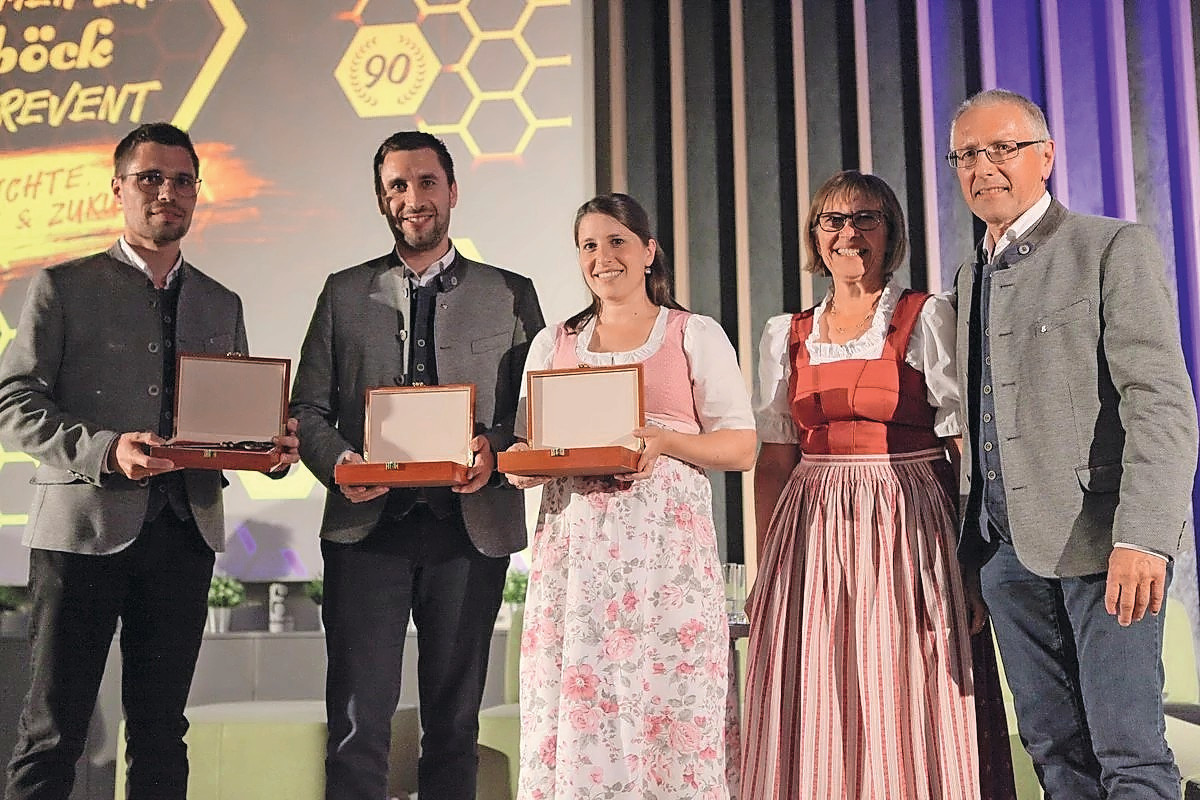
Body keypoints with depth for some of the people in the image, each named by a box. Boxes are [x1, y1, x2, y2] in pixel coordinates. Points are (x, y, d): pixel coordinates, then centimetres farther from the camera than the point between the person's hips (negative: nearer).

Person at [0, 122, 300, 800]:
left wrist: (274, 449, -5)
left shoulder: (222, 305, 17)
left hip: (186, 534, 4)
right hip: (84, 529, -3)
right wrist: (105, 451, -19)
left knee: (162, 732, 9)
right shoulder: (64, 288, 3)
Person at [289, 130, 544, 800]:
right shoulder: (345, 293, 12)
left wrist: (495, 449, -13)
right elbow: (307, 406, 9)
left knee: (455, 725, 8)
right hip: (368, 525, 0)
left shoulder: (511, 294, 10)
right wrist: (339, 461, -11)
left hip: (470, 526, 0)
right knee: (358, 725, -4)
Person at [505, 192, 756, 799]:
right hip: (574, 546, 3)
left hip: (666, 545, -2)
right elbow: (525, 444, 18)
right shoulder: (553, 343, 18)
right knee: (572, 708, -2)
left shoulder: (695, 335, 8)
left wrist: (664, 439, -13)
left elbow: (741, 447, 3)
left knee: (669, 710, -5)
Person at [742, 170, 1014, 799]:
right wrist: (766, 570, 6)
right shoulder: (786, 337, 11)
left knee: (910, 719, 0)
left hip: (907, 532, -3)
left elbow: (970, 451, -5)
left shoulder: (929, 319, 0)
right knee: (818, 726, 5)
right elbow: (774, 460, 11)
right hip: (813, 538, 3)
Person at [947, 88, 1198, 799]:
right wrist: (972, 540, 10)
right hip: (1009, 547, 7)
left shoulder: (1115, 247, -3)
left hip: (1099, 544, -6)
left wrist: (1143, 536, -23)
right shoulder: (971, 277, 19)